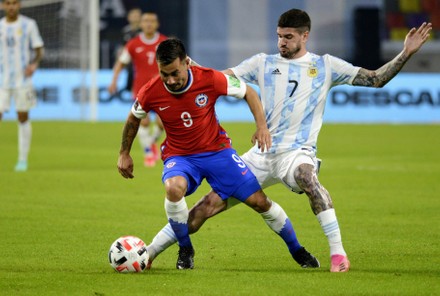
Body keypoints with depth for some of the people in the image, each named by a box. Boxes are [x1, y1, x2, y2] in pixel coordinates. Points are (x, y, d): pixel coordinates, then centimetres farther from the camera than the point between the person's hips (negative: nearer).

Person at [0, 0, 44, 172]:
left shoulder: (29, 25, -1)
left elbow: (39, 51, 1)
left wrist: (34, 64, -17)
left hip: (22, 79, -1)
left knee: (23, 118, 4)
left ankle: (23, 160, 11)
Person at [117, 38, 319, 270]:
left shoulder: (210, 79, -20)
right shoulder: (150, 93, -17)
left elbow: (248, 93, -4)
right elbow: (133, 119, 7)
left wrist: (262, 126, -15)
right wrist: (124, 154, 12)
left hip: (217, 149, 0)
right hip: (178, 156, 0)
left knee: (259, 201, -3)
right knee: (174, 188, -35)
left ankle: (297, 250, 20)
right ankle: (185, 250, -13)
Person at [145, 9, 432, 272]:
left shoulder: (325, 66, 7)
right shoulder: (263, 63, 11)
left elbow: (376, 79, 7)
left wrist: (406, 53, -4)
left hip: (297, 152, -3)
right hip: (262, 154, 3)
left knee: (308, 178, -40)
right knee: (207, 206, -2)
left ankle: (338, 253, -35)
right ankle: (149, 253, 8)